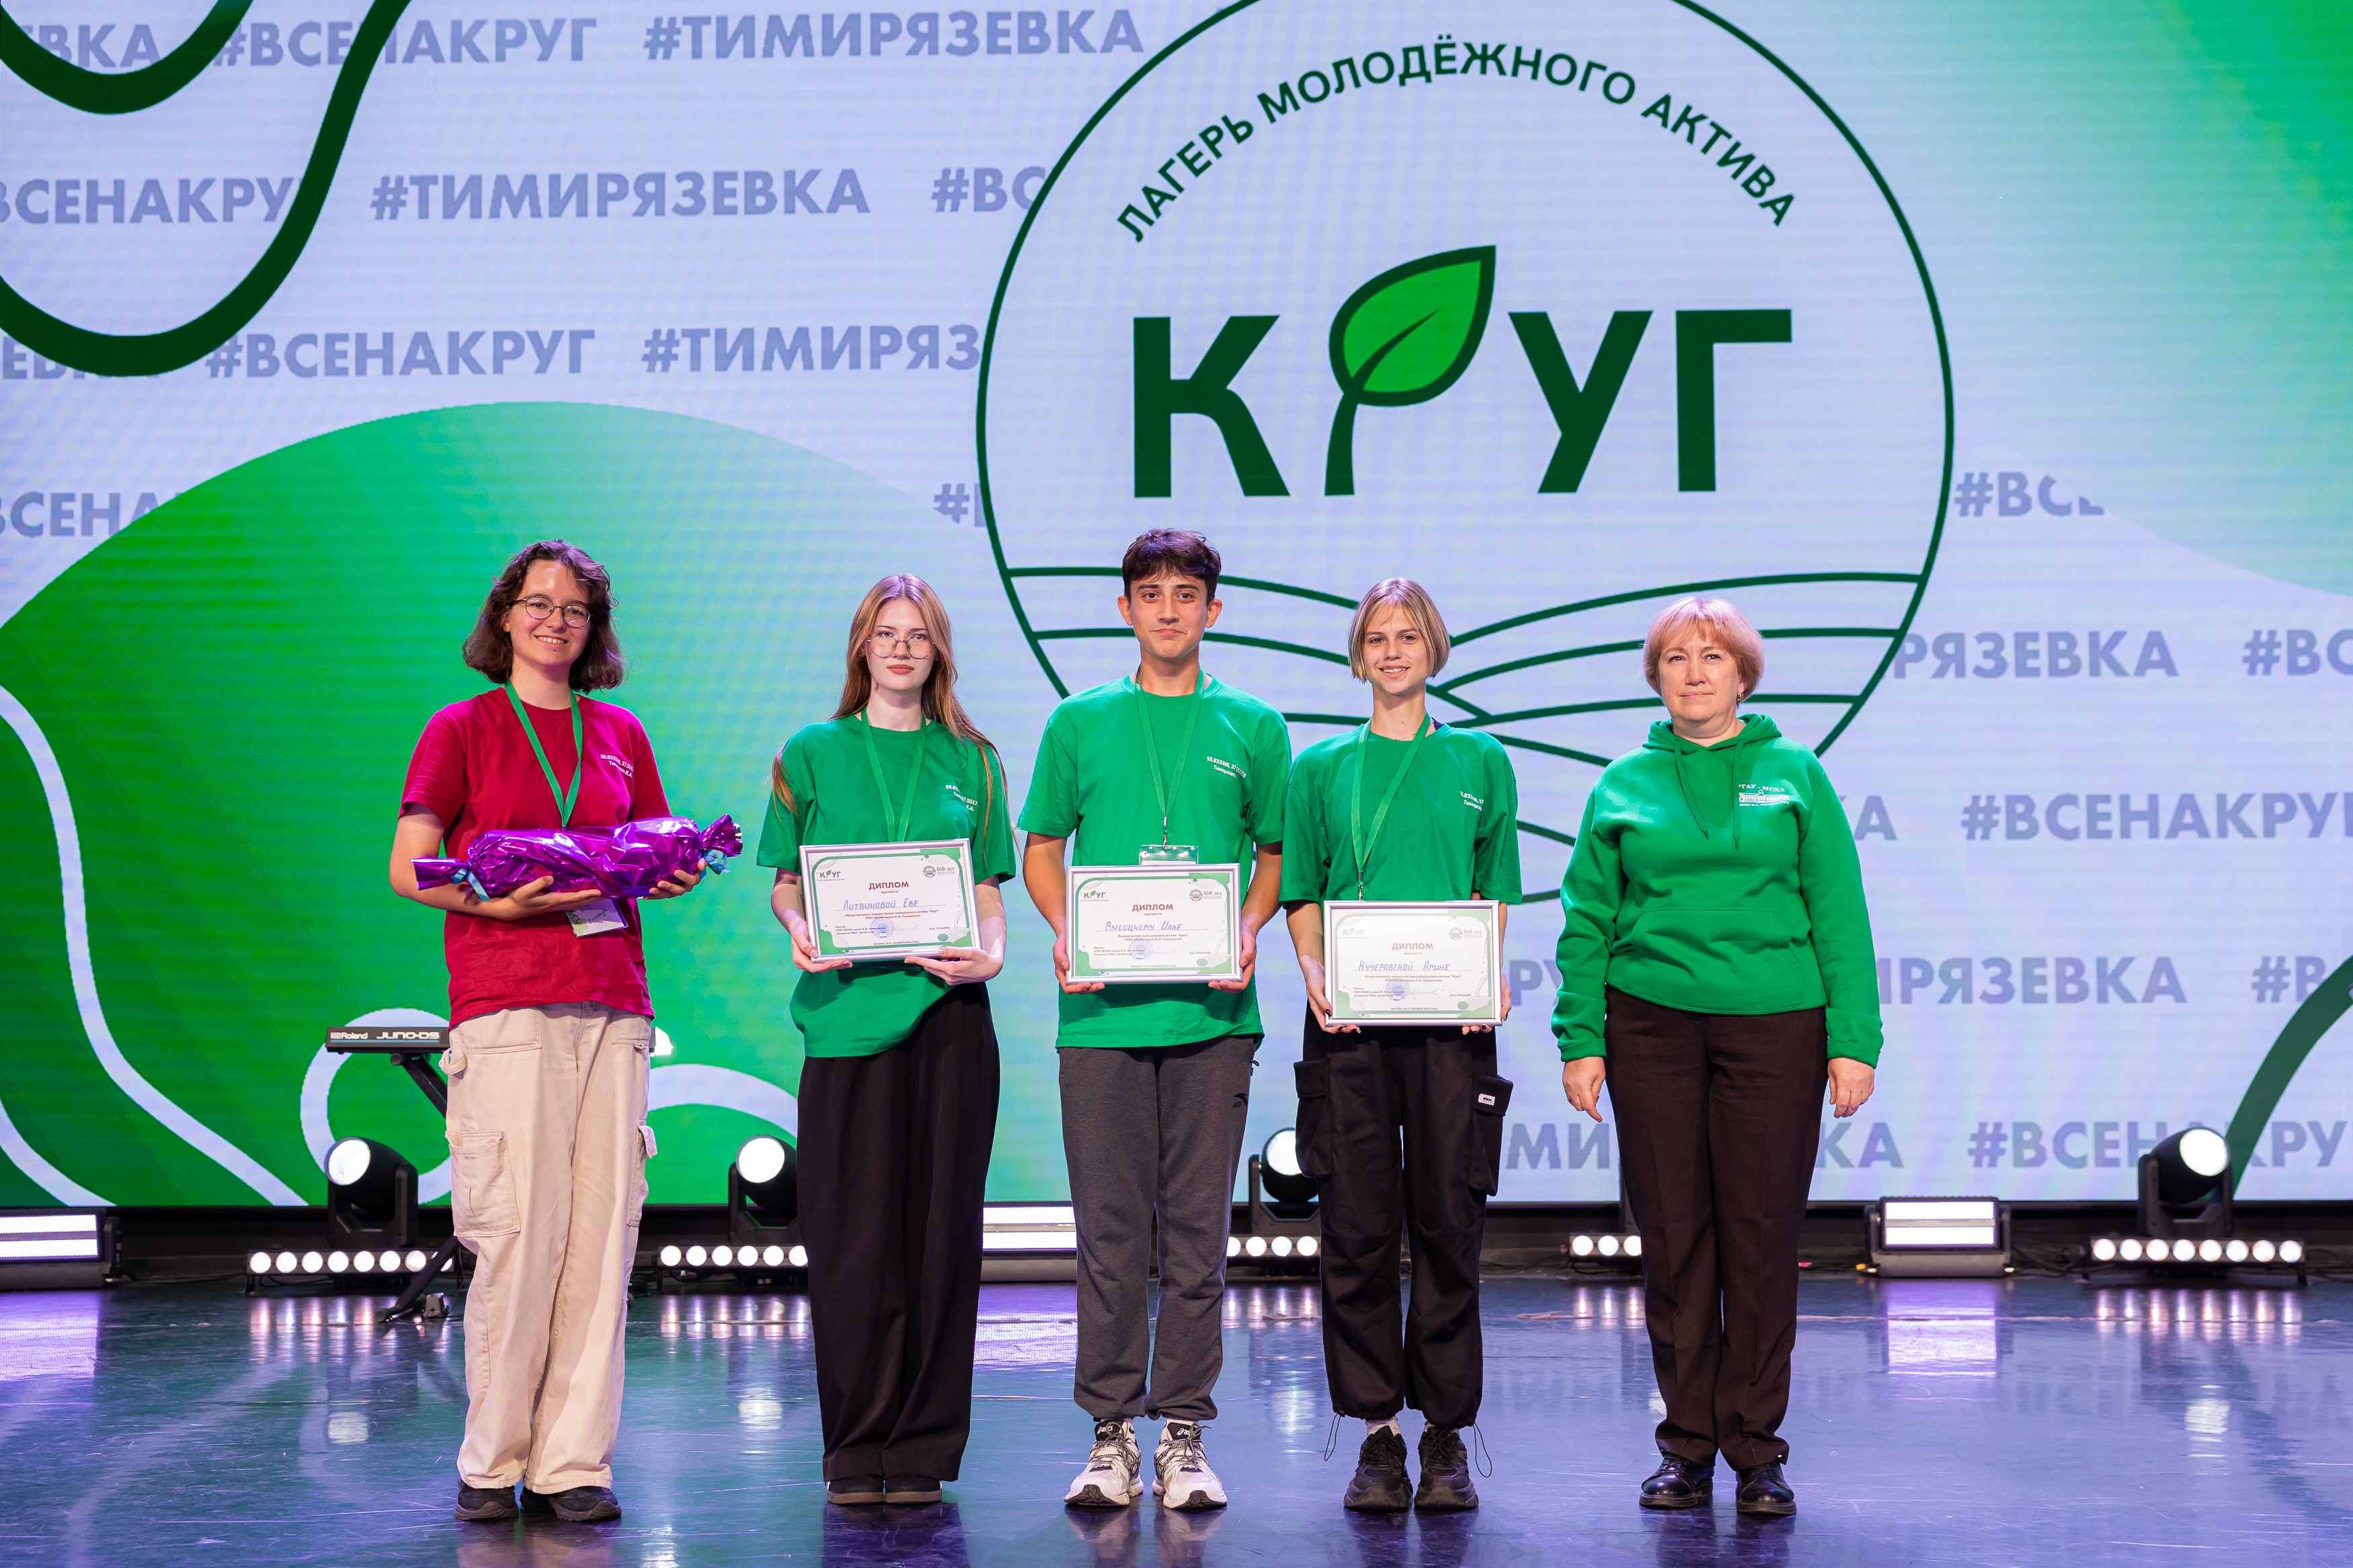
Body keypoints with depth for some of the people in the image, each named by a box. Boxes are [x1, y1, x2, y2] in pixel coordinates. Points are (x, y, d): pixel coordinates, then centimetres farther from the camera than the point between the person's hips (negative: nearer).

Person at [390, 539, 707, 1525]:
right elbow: (408, 868, 2)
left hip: (610, 1006, 4)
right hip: (504, 1004, -4)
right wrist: (494, 900, -14)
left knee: (602, 1230, -1)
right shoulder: (463, 728, 6)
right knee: (520, 1232, -9)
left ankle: (572, 1461, 6)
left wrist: (674, 873, 1)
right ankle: (492, 1461, 5)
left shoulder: (621, 735, 17)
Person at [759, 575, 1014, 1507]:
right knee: (853, 1238, -3)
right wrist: (798, 929, -12)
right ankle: (855, 1453, 8)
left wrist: (991, 953, -8)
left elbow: (988, 889, 12)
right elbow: (784, 880, 9)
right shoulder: (813, 754, 10)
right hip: (848, 1010, -1)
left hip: (949, 1014, 1)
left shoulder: (971, 761, 14)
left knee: (940, 1230, 1)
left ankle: (921, 1454, 8)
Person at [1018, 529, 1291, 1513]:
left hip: (1212, 1013, 0)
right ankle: (1112, 1431, 10)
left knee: (1198, 1229, 2)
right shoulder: (1079, 724, 10)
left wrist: (1248, 929, -6)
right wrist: (1064, 932, -5)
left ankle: (1184, 1433, 10)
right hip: (1102, 1009, 0)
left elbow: (1274, 853, 14)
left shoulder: (1252, 728, 10)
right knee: (1109, 1228, 2)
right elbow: (1042, 848, 13)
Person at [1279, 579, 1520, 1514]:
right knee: (1358, 1226, 0)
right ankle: (1377, 1433, 9)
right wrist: (1314, 974, -7)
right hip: (1349, 1018, 1)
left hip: (1452, 1016, 0)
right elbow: (1302, 896, 10)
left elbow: (1494, 893, 11)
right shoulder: (1322, 768, 11)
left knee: (1450, 1221, -1)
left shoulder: (1480, 761, 11)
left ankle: (1446, 1435, 9)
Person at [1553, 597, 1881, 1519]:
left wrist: (1853, 1038, -3)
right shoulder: (1623, 786, 9)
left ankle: (1757, 1449, 12)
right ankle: (1687, 1444, 14)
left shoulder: (1795, 776, 7)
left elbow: (1840, 916, 4)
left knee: (1762, 1235, 1)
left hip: (1774, 1026, -1)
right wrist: (1581, 1039, 2)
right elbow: (1587, 922, 9)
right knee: (1672, 1234, 3)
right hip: (1652, 1023, 1)